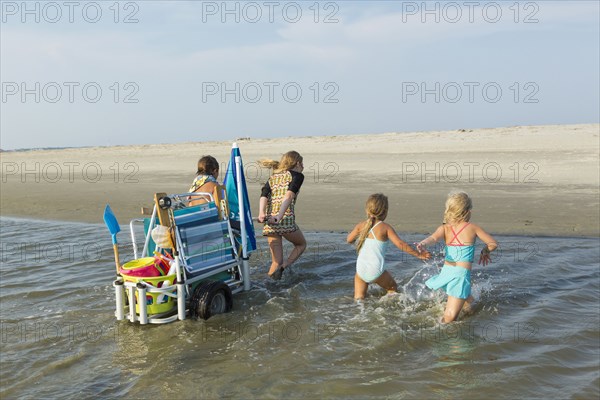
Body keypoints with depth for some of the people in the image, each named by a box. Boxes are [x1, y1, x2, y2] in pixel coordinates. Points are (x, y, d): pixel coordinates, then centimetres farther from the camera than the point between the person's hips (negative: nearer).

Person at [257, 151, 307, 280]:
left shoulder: (272, 177, 22)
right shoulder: (297, 176, 6)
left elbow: (264, 196, 2)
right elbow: (289, 195, -13)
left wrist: (261, 214, -14)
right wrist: (279, 216, -24)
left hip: (269, 223, 5)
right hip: (286, 220, -5)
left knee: (276, 261, 13)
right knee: (301, 244, 22)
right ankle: (283, 267, -1)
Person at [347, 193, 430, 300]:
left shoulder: (361, 225, 6)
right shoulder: (385, 228, -5)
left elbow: (349, 240, 20)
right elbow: (401, 245, -10)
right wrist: (418, 254, -1)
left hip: (360, 270, 3)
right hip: (376, 271, -3)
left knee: (359, 298, 17)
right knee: (393, 288, 22)